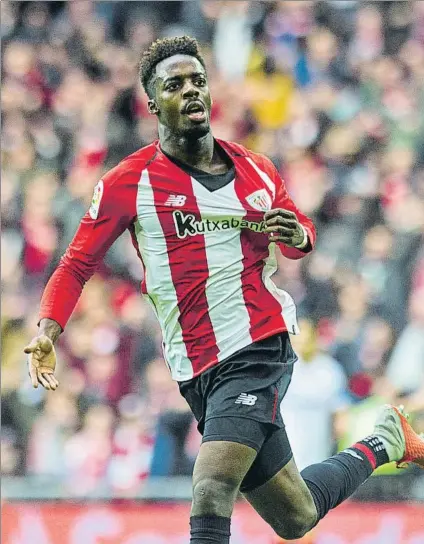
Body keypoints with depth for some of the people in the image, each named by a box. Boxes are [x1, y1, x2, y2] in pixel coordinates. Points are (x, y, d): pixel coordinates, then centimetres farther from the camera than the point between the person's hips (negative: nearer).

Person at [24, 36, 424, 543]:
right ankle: (382, 444, 38)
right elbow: (77, 263, 4)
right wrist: (47, 331, -13)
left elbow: (301, 232, 22)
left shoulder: (255, 170, 6)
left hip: (260, 352, -2)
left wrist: (297, 235, -3)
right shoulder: (127, 182, 0)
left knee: (211, 493, -24)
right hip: (199, 372, 2)